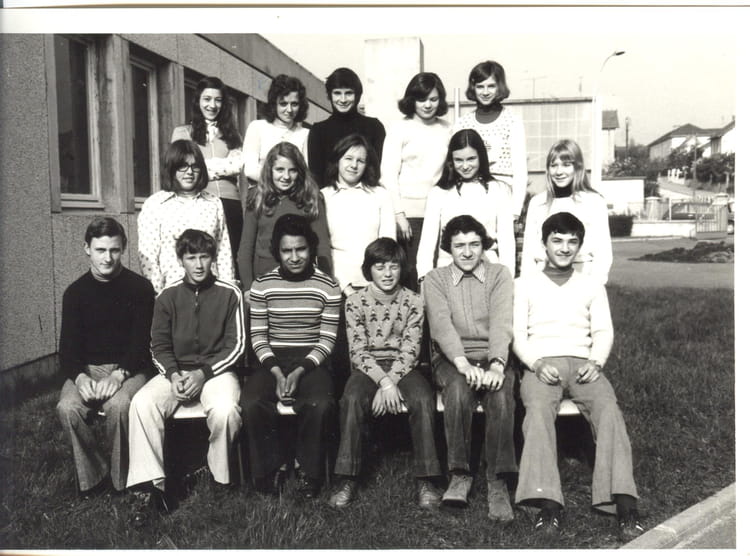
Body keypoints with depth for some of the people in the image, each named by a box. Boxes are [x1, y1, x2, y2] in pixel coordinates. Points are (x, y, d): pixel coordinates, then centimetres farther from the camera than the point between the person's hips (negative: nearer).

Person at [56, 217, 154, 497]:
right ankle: (92, 476, -7)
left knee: (118, 405, -33)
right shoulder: (75, 292, 7)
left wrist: (119, 374, -24)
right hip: (87, 369, 3)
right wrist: (79, 377, -19)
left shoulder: (140, 288, -1)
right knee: (67, 408, -28)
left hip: (129, 368, -2)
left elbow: (141, 340, -7)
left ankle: (123, 480, -11)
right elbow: (68, 346, 2)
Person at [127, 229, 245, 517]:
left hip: (217, 369, -2)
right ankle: (150, 487, -22)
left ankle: (219, 478, -6)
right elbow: (159, 346, 7)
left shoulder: (229, 294, 0)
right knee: (142, 403, -26)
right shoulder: (167, 296, 6)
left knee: (225, 410, -33)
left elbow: (235, 345, -2)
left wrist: (203, 373, -14)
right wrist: (173, 375, -12)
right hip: (176, 371, 3)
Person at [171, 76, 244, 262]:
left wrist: (204, 167, -1)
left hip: (230, 203, 2)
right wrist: (223, 167, -1)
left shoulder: (231, 133, 19)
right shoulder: (182, 132, 12)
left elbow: (237, 165, 3)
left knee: (230, 257, -2)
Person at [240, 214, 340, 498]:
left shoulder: (328, 286, 1)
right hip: (270, 359, 1)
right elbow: (258, 336, 2)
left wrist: (300, 371, -15)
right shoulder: (262, 285, 4)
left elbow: (327, 339, -1)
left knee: (320, 405, -31)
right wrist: (277, 372, -14)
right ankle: (270, 467, -3)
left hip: (311, 360, -1)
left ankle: (309, 470, -5)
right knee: (251, 403, -28)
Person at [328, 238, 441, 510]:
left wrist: (390, 383, -19)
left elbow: (409, 350, -5)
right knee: (352, 398, -31)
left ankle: (425, 481, -19)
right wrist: (384, 382, -20)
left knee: (423, 400, -29)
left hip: (402, 366, 1)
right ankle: (348, 480, -22)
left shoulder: (413, 302, 0)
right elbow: (358, 351, -7)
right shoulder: (355, 302, -2)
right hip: (368, 367, 0)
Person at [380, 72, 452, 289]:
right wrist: (398, 214, -7)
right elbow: (388, 174, -1)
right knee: (410, 271, -2)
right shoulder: (400, 128, 2)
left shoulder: (446, 129, 10)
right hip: (409, 212, -2)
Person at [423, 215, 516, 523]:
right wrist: (463, 363, -25)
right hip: (451, 358, 0)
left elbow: (501, 323, -6)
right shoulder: (435, 279, 9)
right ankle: (460, 475, -19)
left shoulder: (499, 274, 9)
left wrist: (496, 365, -23)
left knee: (501, 395, -32)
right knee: (458, 389, -34)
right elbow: (441, 324, -8)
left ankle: (497, 483, -23)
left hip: (493, 357, 1)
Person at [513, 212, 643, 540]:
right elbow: (518, 335, 8)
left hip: (583, 363, 2)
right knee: (538, 410, -34)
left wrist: (596, 362, -9)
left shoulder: (592, 286, 22)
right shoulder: (525, 284, 16)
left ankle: (624, 507, -36)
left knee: (609, 409, -30)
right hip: (541, 363, -1)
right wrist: (537, 364, -11)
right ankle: (548, 506, -41)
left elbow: (603, 332, 12)